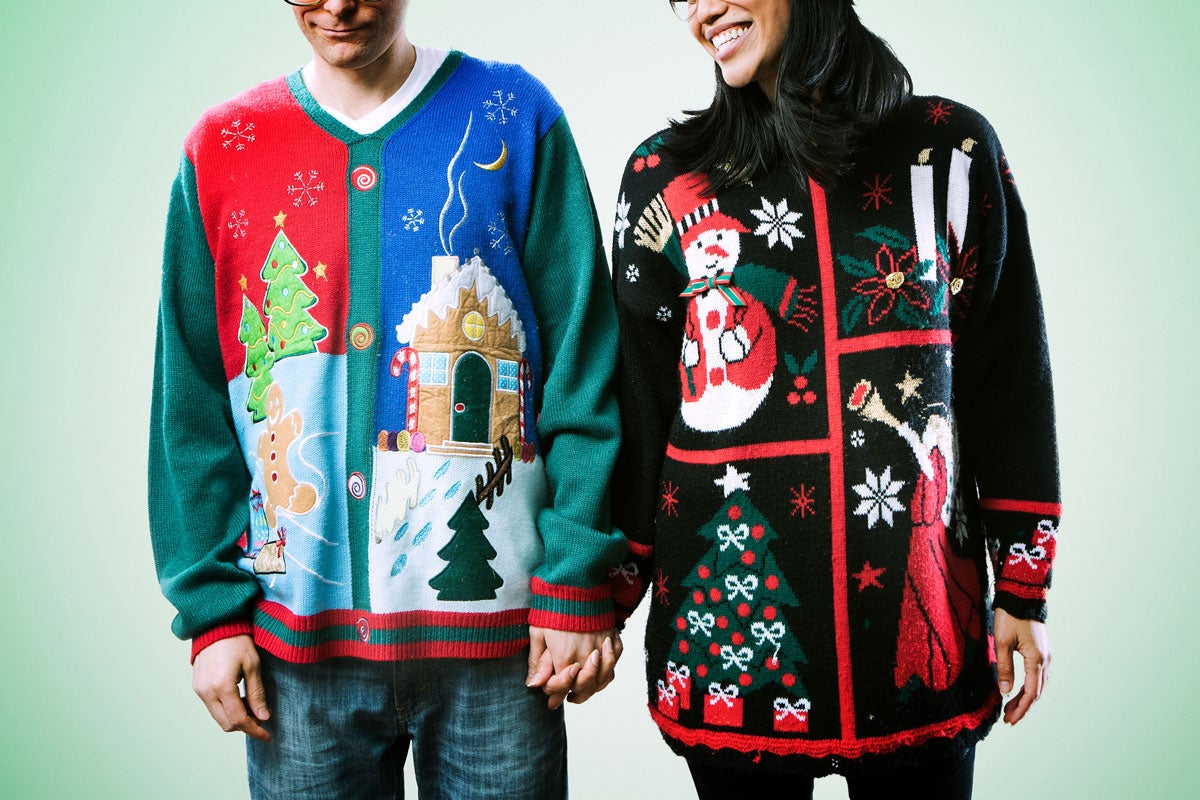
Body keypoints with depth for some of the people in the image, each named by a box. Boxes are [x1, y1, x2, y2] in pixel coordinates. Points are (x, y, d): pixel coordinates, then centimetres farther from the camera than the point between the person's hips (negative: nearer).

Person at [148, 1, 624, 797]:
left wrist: (576, 588, -8)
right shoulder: (223, 147, 6)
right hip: (300, 632, 2)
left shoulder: (515, 118, 1)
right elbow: (193, 409, 5)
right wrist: (213, 609, 0)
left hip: (494, 625, -1)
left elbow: (583, 366, -4)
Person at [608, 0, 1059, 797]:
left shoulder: (950, 150, 2)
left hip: (919, 607, 1)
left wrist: (1023, 590, 3)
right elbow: (636, 410, 3)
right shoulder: (666, 176, 2)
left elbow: (1009, 383, 4)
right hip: (729, 612, 0)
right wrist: (602, 599, 2)